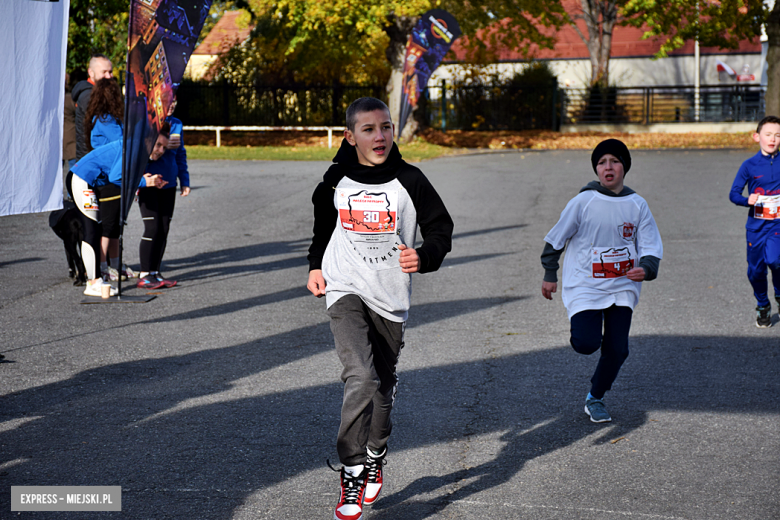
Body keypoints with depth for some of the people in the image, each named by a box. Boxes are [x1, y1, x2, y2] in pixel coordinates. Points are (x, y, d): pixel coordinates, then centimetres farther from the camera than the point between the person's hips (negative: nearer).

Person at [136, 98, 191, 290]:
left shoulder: (176, 124, 10)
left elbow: (180, 154, 17)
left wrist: (184, 181, 12)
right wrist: (164, 145, -22)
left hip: (168, 184, 6)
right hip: (148, 182, -6)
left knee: (164, 229, 7)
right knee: (152, 228, -9)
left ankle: (155, 272, 15)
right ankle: (144, 274, -1)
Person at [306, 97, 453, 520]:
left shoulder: (409, 181, -6)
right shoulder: (335, 181, 0)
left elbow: (440, 228, -3)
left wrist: (424, 257, -22)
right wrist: (316, 266, 12)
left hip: (390, 295, 1)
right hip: (345, 290, -1)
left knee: (383, 383, 14)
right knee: (360, 378, -19)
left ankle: (375, 459, 38)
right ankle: (351, 474, -14)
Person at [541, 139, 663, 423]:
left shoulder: (637, 205, 0)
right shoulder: (583, 202, -8)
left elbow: (651, 247, 0)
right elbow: (556, 238, 4)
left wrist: (646, 269, -22)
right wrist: (550, 275, 8)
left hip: (622, 288, 3)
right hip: (585, 286, -2)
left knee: (617, 349, -2)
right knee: (586, 344, -17)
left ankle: (595, 398, 21)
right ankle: (583, 326, 22)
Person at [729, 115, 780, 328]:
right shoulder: (749, 165, -3)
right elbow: (733, 194, -2)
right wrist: (747, 200, -20)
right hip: (756, 225, 1)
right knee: (756, 270, 6)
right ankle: (762, 306, 31)